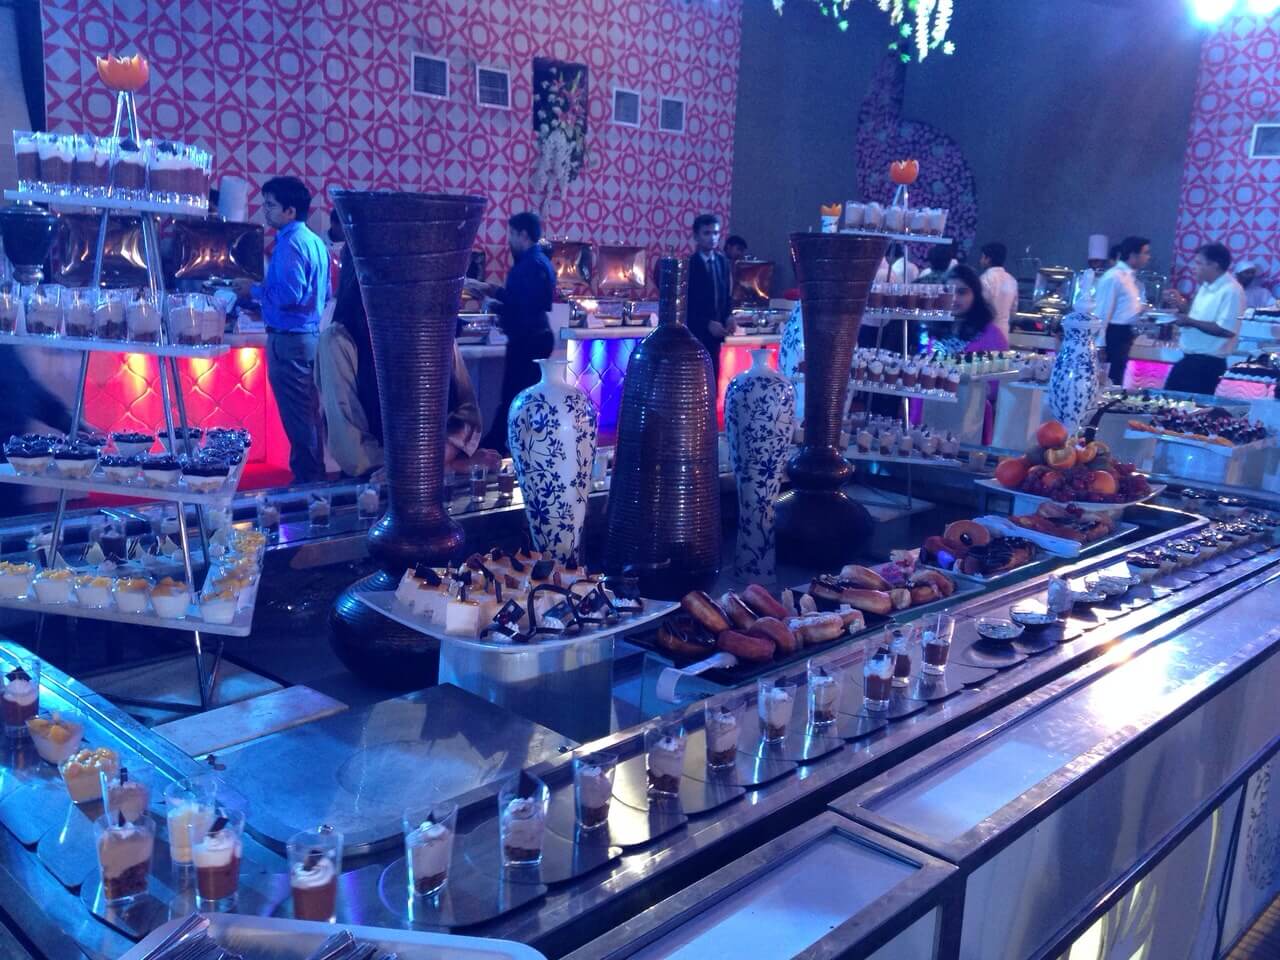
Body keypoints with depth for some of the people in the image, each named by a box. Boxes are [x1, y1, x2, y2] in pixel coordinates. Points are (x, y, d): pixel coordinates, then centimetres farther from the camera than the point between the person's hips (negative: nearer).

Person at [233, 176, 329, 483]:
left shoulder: (289, 244, -15)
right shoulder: (315, 242, 13)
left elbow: (289, 295, -24)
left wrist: (254, 290, -8)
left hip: (289, 339, -10)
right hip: (311, 334, 10)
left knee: (296, 417, -4)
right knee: (309, 414, 14)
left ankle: (305, 482, 1)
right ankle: (315, 476, 22)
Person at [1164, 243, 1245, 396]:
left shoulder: (1231, 290, -18)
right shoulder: (1206, 286, 12)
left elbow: (1227, 330, -26)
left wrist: (1190, 321, -20)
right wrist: (1182, 303, 10)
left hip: (1207, 363, -10)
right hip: (1190, 359, 10)